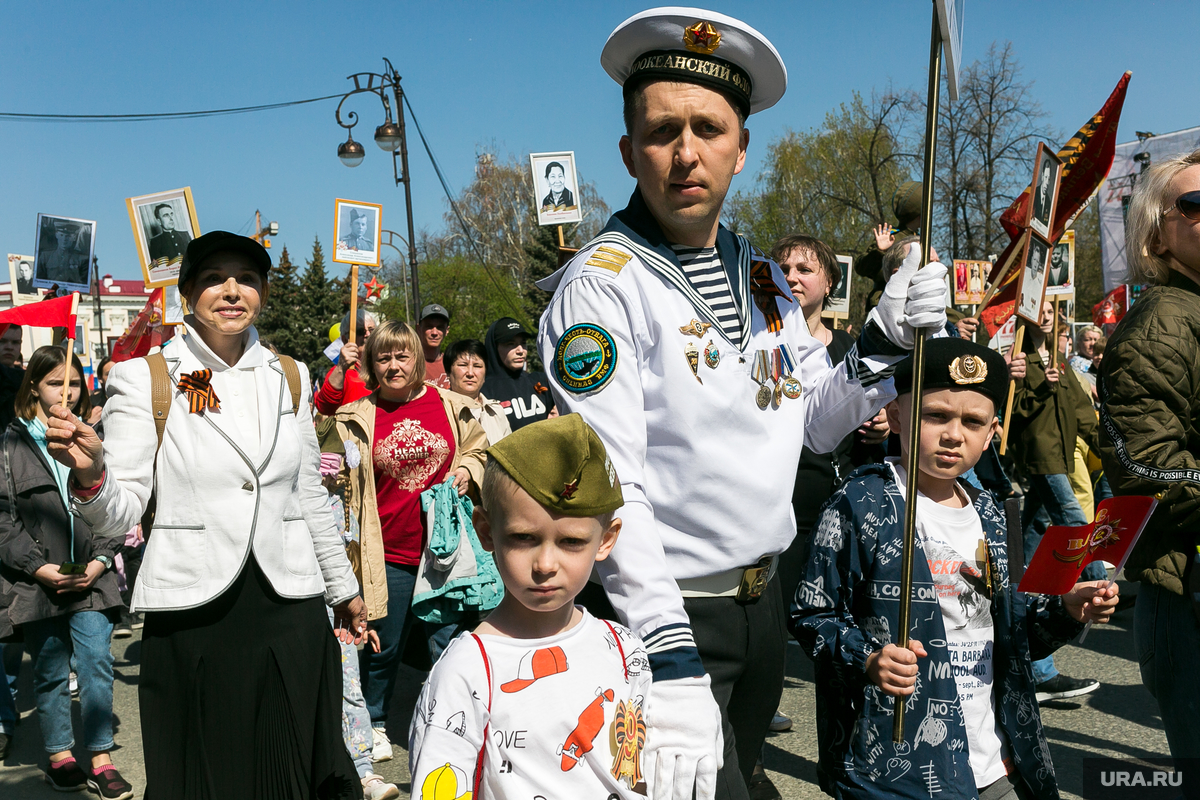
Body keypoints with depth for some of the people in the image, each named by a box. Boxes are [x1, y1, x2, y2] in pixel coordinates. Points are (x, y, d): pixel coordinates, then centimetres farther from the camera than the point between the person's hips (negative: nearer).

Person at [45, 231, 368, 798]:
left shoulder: (290, 378, 8)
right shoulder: (143, 378, -3)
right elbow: (119, 517, -7)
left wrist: (342, 588, 20)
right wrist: (90, 475, -28)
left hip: (293, 613, 3)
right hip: (192, 622, -3)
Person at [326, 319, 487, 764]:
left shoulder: (450, 405, 3)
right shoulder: (356, 418, 0)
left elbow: (477, 449, 16)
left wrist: (466, 471, -1)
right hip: (388, 553, 0)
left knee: (449, 642, 7)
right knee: (384, 645, 12)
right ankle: (374, 724, 35)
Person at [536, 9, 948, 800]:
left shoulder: (761, 274, 7)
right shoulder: (602, 283, -16)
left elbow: (815, 423, 11)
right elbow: (609, 490, -23)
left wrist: (887, 337, -5)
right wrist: (670, 665, -29)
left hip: (762, 598, 7)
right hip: (660, 613, -7)